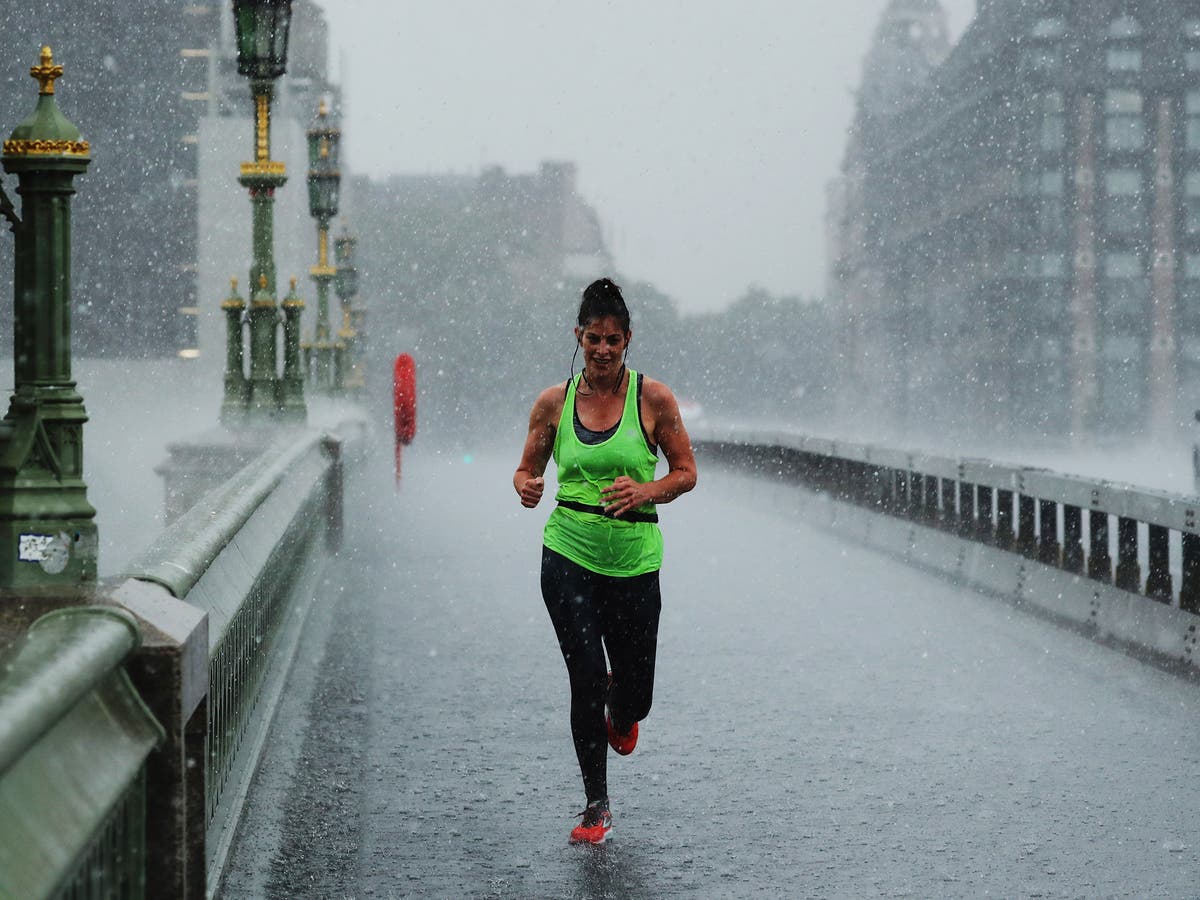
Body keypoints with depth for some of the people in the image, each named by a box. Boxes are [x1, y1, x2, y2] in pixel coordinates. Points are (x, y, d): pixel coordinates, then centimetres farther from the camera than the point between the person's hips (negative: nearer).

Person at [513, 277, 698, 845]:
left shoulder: (652, 398, -2)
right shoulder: (554, 402, 3)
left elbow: (686, 473, 3)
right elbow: (527, 469, 11)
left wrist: (647, 491, -16)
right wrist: (526, 487, -12)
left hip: (634, 559, 0)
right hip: (569, 555, 0)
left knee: (634, 696, 4)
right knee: (587, 680, -9)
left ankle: (620, 712, 45)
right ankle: (596, 808, 6)